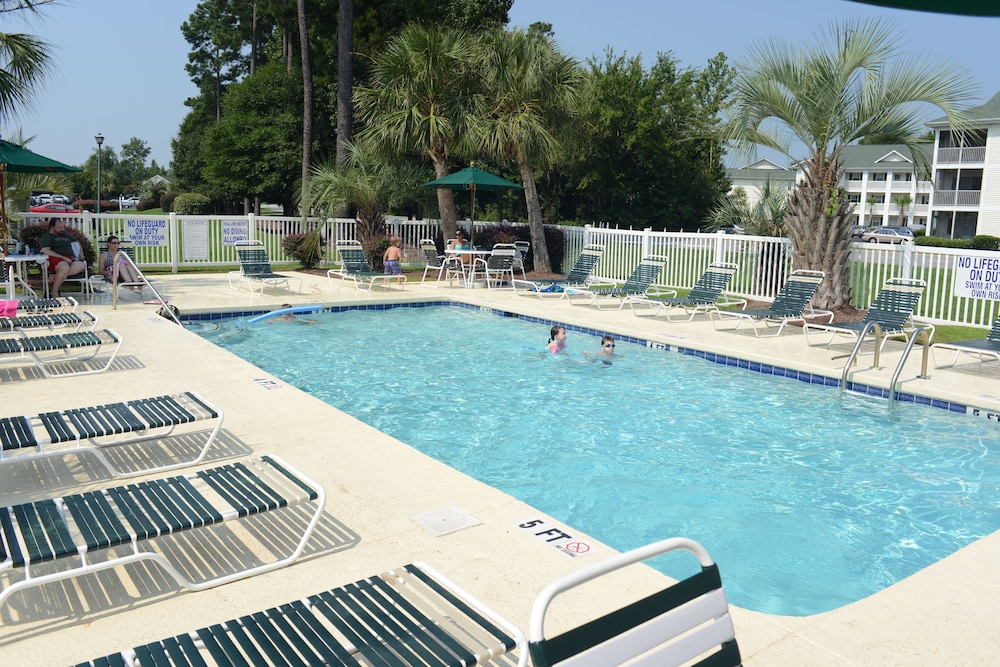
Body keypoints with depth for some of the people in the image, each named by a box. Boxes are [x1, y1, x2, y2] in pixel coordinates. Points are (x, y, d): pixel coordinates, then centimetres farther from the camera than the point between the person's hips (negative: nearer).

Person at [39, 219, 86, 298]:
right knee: (65, 267, -42)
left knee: (81, 265, -30)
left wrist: (81, 255, 30)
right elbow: (46, 251, -7)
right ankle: (54, 292, -25)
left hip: (70, 260, 6)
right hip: (56, 259, -6)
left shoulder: (66, 236, 33)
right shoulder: (47, 237, 11)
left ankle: (54, 277, -29)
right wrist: (63, 258, -15)